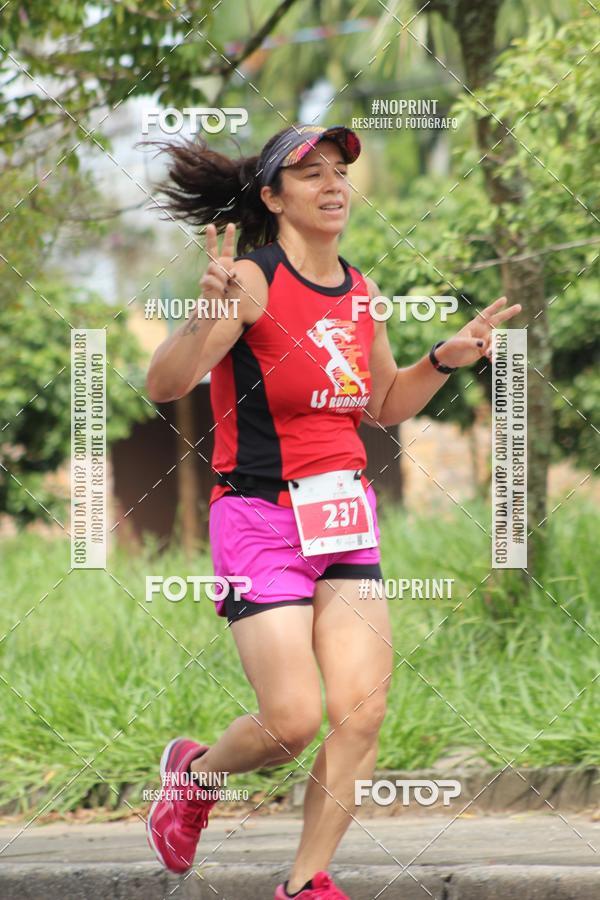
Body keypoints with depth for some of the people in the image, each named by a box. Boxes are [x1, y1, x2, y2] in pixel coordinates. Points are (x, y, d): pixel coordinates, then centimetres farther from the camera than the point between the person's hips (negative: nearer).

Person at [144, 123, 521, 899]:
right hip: (261, 518, -6)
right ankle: (194, 771, 21)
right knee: (295, 721, -11)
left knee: (361, 710, -6)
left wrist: (445, 358, 9)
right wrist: (208, 313, -38)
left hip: (347, 518, 6)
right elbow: (164, 385, -22)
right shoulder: (253, 280, -12)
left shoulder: (359, 291, 10)